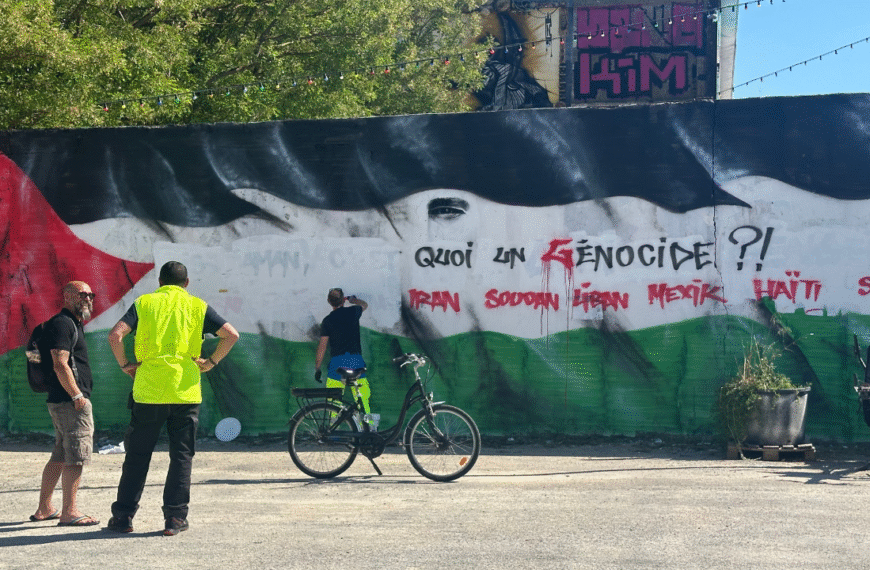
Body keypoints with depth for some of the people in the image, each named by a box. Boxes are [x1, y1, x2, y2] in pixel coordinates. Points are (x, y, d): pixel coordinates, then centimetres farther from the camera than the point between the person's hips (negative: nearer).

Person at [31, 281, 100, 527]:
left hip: (62, 402, 11)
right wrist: (77, 396, -20)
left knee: (60, 456, 15)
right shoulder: (62, 323, -11)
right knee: (76, 457, -9)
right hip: (71, 401, -11)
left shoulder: (72, 324, 21)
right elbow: (60, 364, -19)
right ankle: (69, 513, -8)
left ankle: (44, 509, 21)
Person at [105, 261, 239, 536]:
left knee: (137, 456, 10)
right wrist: (211, 362, 5)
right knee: (181, 456, 7)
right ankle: (175, 518, 6)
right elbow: (231, 334, -3)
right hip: (185, 391, 0)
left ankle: (123, 516, 13)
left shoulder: (143, 303, 6)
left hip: (148, 391, 0)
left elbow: (115, 335, -7)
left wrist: (126, 365, 4)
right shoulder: (197, 306, 7)